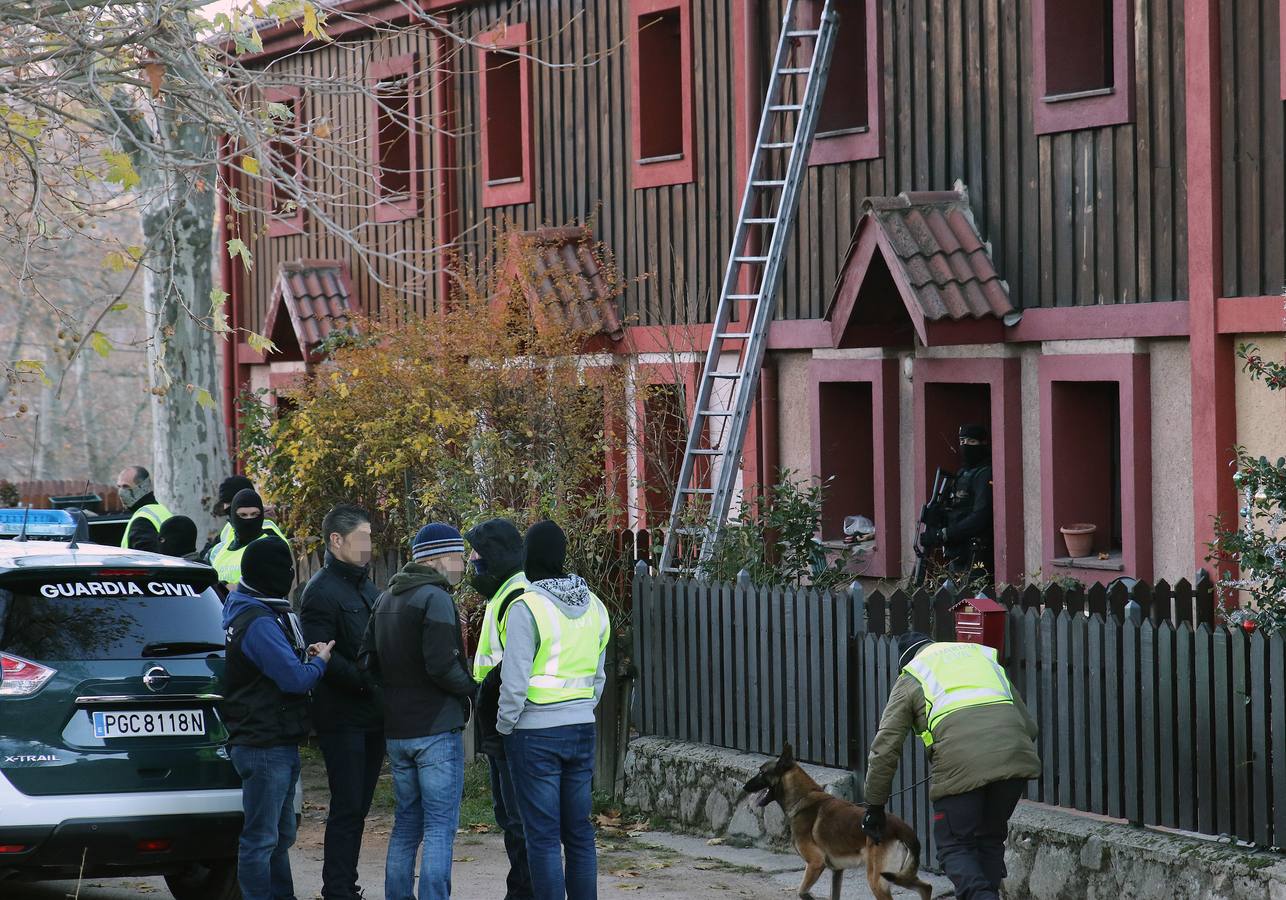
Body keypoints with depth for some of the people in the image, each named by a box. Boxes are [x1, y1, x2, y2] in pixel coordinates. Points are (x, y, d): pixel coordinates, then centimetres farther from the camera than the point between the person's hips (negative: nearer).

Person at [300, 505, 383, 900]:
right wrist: (366, 680, -25)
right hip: (342, 716, -8)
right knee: (347, 808, -7)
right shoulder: (321, 591, -10)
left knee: (357, 807, 11)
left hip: (372, 715, 8)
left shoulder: (366, 587, 18)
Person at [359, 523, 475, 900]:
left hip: (396, 731, 8)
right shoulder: (436, 599, -14)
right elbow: (442, 666, -22)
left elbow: (368, 660, 15)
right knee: (440, 828, -5)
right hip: (437, 728, -8)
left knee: (406, 825, 15)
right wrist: (469, 687, -6)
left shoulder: (386, 600, 13)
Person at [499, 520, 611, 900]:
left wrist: (505, 725, -1)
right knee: (579, 832, 12)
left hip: (536, 734, -6)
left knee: (543, 836, -2)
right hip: (582, 729, 6)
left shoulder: (526, 607, -14)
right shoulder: (593, 606, 7)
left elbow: (515, 681, -15)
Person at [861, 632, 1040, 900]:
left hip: (960, 763, -4)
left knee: (954, 847, 7)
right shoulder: (985, 657, 32)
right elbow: (1029, 724, 29)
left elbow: (884, 750, 16)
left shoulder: (910, 678, 21)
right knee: (991, 839, 20)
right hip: (1016, 756, 4)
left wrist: (874, 808, 23)